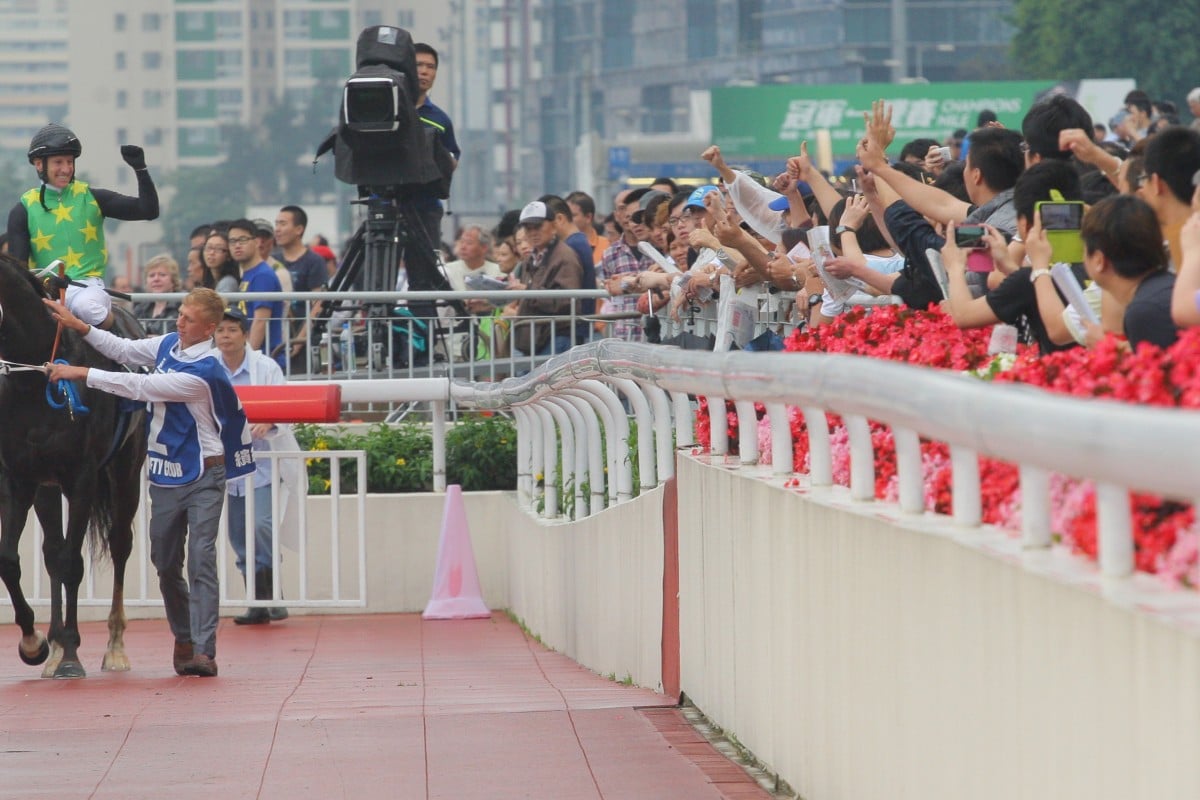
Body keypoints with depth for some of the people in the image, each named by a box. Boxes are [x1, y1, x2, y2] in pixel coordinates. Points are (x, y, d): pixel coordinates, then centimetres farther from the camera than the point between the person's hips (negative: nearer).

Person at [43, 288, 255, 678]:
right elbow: (125, 351, 14)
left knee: (202, 558, -13)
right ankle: (183, 638, 27)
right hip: (166, 474, 8)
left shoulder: (203, 373, -23)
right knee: (166, 563, 11)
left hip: (203, 476, -8)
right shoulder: (168, 344, 3)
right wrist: (80, 327, 0)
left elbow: (141, 387, -23)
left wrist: (80, 373, -20)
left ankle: (204, 650, -17)